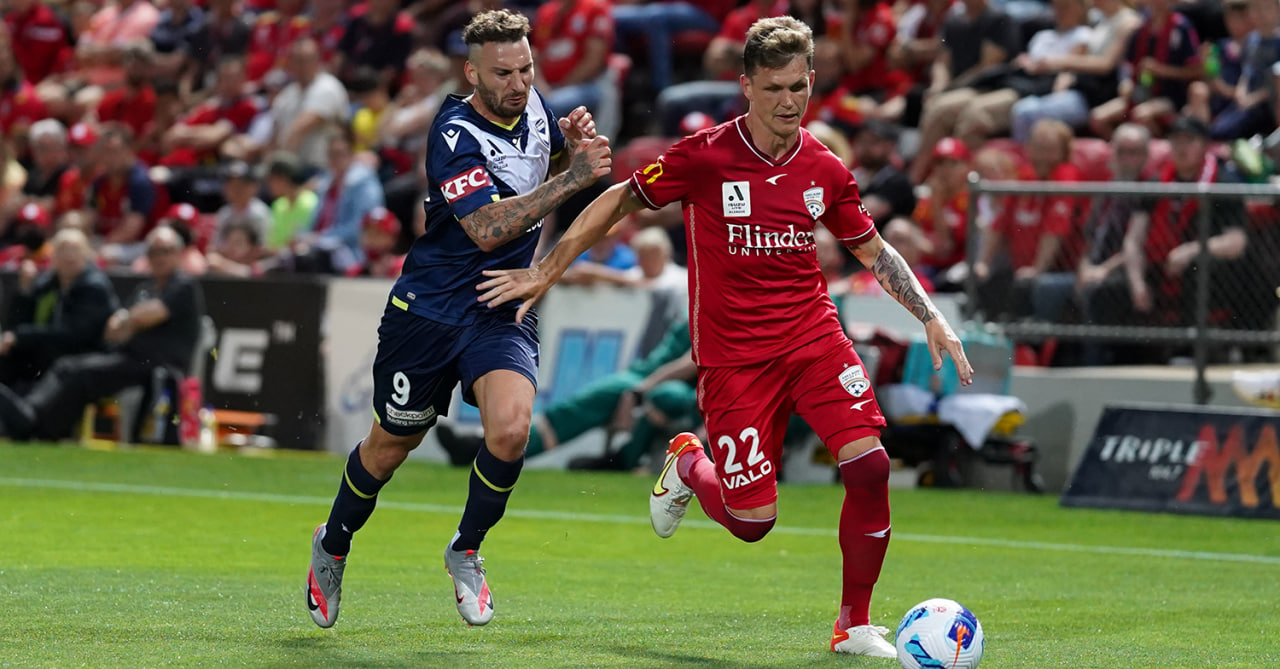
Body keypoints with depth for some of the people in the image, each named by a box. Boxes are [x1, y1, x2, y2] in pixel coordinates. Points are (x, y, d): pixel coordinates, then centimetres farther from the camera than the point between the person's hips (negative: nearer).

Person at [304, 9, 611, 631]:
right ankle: (332, 547, 40)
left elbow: (551, 157, 23)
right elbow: (487, 229, -32)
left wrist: (573, 142, -1)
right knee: (391, 445, 12)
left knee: (510, 428, -22)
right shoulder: (456, 136, -22)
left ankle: (466, 551, 3)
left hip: (502, 312, 4)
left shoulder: (531, 104, 0)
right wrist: (571, 180, -34)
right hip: (430, 307, -4)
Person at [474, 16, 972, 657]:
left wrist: (931, 317, 7)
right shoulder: (705, 156, -11)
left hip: (812, 334, 3)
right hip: (732, 355, -3)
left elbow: (872, 249, 15)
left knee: (869, 464, -19)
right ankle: (687, 464, 32)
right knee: (752, 520, -5)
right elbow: (618, 200, 1)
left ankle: (855, 625, -1)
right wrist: (545, 273, 1)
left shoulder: (825, 170, 0)